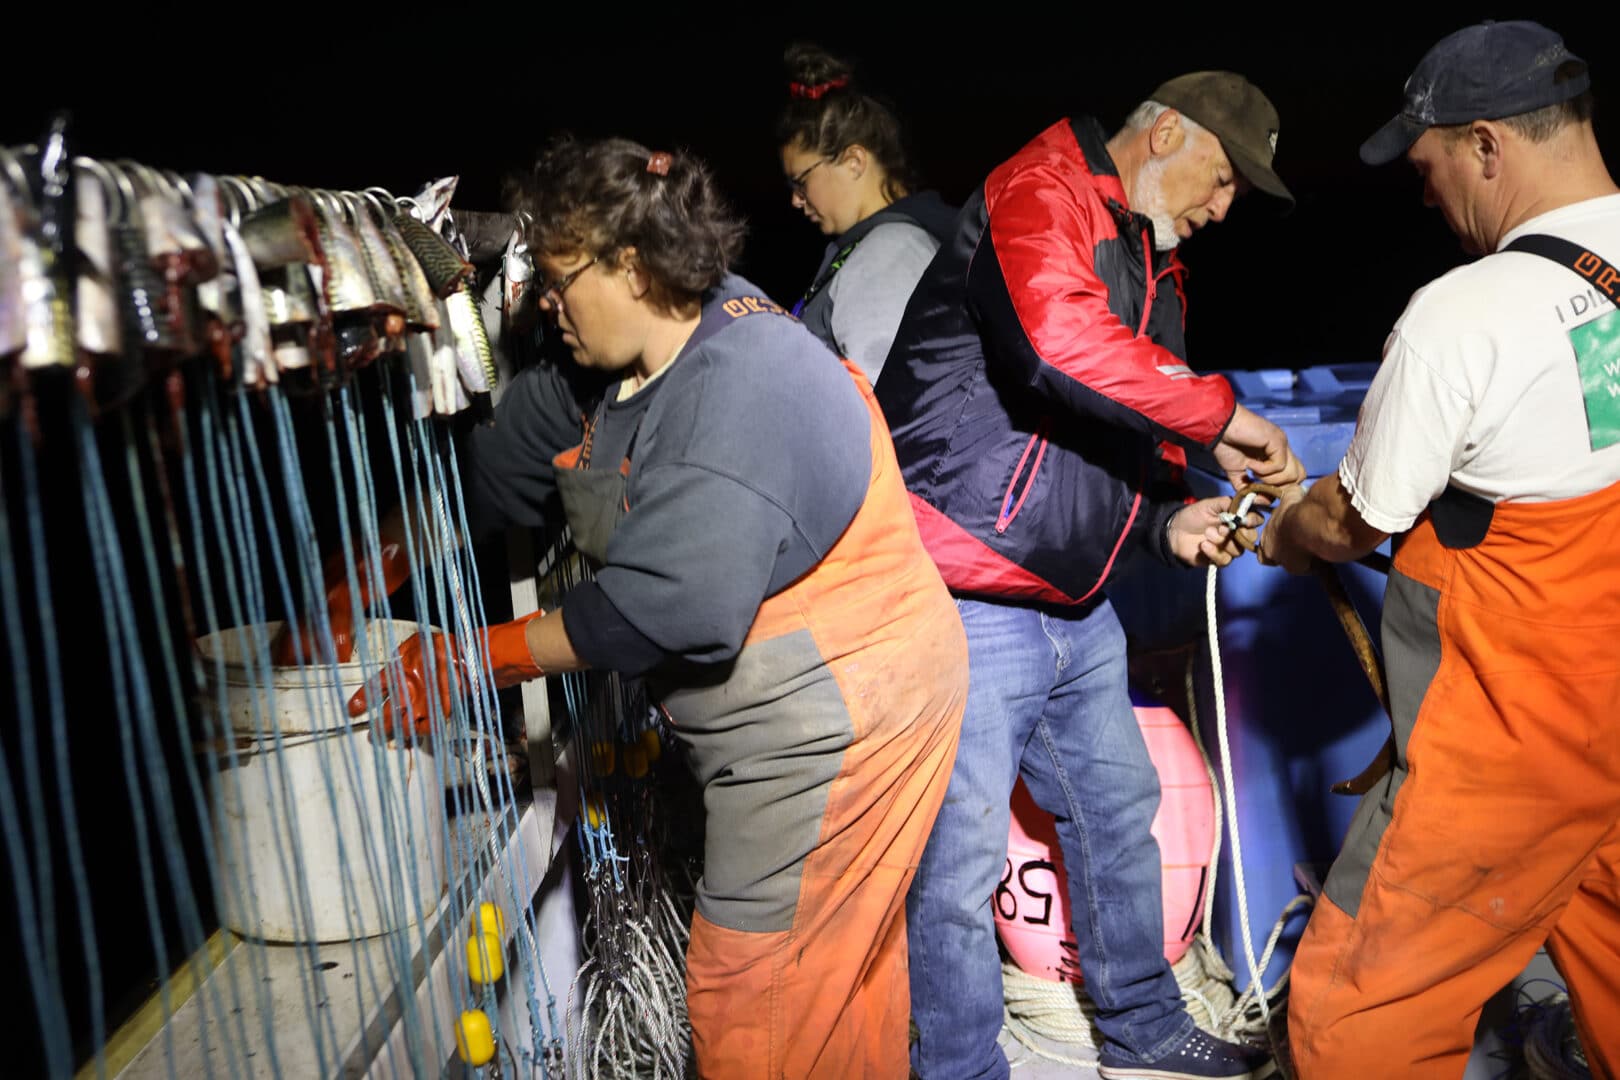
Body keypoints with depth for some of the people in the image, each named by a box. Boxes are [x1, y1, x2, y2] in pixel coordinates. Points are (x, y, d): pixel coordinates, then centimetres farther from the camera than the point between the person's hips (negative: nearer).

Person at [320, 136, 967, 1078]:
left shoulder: (740, 392, -26)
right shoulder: (603, 373, 5)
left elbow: (665, 605, -29)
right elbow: (484, 480, 9)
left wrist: (470, 659, -19)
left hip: (835, 713, -9)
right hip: (797, 716, 9)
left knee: (755, 999, 0)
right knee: (842, 957, 21)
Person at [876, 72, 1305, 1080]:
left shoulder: (1152, 267, 19)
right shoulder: (1036, 193, -11)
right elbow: (1061, 340, -32)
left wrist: (1168, 520, 6)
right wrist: (1217, 413, -21)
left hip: (1076, 608, 10)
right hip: (973, 608, -10)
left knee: (1121, 814, 21)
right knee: (961, 868, -1)